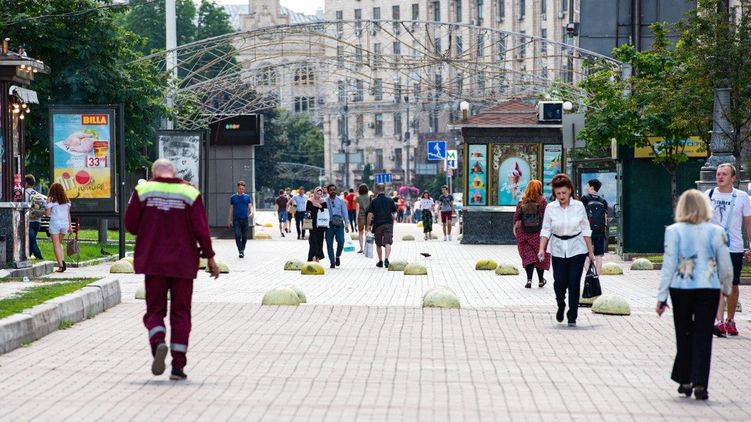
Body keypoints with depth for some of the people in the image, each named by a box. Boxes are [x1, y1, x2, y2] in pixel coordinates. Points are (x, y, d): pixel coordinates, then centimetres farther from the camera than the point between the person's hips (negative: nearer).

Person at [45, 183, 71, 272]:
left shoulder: (51, 200, -7)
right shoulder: (67, 201, 7)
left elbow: (47, 214, -7)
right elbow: (68, 214, 10)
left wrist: (47, 204, 1)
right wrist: (69, 226, 15)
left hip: (55, 223, -5)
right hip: (65, 223, 5)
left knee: (56, 245, 0)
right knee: (59, 243, 20)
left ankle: (61, 266, -8)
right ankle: (63, 261, 2)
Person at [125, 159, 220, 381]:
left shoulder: (143, 190, -2)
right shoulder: (190, 192, -2)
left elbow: (130, 224, 0)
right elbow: (201, 228, -6)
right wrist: (209, 257, 2)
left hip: (153, 262, 0)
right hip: (183, 263, 0)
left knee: (154, 310, 9)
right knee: (181, 313, 7)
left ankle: (158, 342, -22)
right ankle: (178, 365, 3)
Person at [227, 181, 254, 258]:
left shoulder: (247, 197, 9)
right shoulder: (233, 197, 8)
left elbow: (250, 206, 3)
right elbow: (230, 209, 11)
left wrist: (252, 212, -19)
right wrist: (229, 220, 8)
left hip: (245, 219, 1)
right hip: (236, 219, -1)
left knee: (244, 236, 5)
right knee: (237, 235, -14)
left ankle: (242, 250, 21)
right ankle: (240, 251, -17)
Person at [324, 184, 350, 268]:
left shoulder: (340, 201, 6)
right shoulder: (325, 201, 4)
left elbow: (345, 213, 8)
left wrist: (346, 224, 4)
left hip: (339, 224, 0)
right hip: (329, 224, 0)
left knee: (341, 241, -14)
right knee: (329, 244, 0)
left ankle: (338, 256, 14)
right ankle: (332, 262, 9)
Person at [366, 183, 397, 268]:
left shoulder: (374, 201, -3)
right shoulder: (390, 201, 4)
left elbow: (370, 214, -8)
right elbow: (393, 213, 13)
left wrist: (369, 225, 1)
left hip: (378, 224, -1)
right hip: (389, 224, 1)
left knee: (378, 244, 13)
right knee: (388, 243, -6)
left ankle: (380, 261, 20)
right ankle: (386, 258, -26)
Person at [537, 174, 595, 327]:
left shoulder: (579, 206, -2)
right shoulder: (550, 208, -2)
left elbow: (586, 230, 3)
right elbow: (546, 230, 0)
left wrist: (590, 251, 3)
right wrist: (542, 248, -13)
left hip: (577, 249, -1)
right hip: (558, 250, 1)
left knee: (574, 283, -6)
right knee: (559, 282, -4)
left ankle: (572, 317, 5)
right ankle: (561, 307, 27)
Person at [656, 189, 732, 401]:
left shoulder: (674, 231, -5)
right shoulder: (716, 232, -3)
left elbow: (669, 265, -6)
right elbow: (725, 265, 3)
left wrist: (662, 296, -2)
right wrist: (727, 288, 21)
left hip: (681, 289, 0)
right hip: (709, 289, 0)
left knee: (684, 336, 14)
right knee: (703, 337, 3)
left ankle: (685, 381, 19)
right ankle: (700, 384, -4)